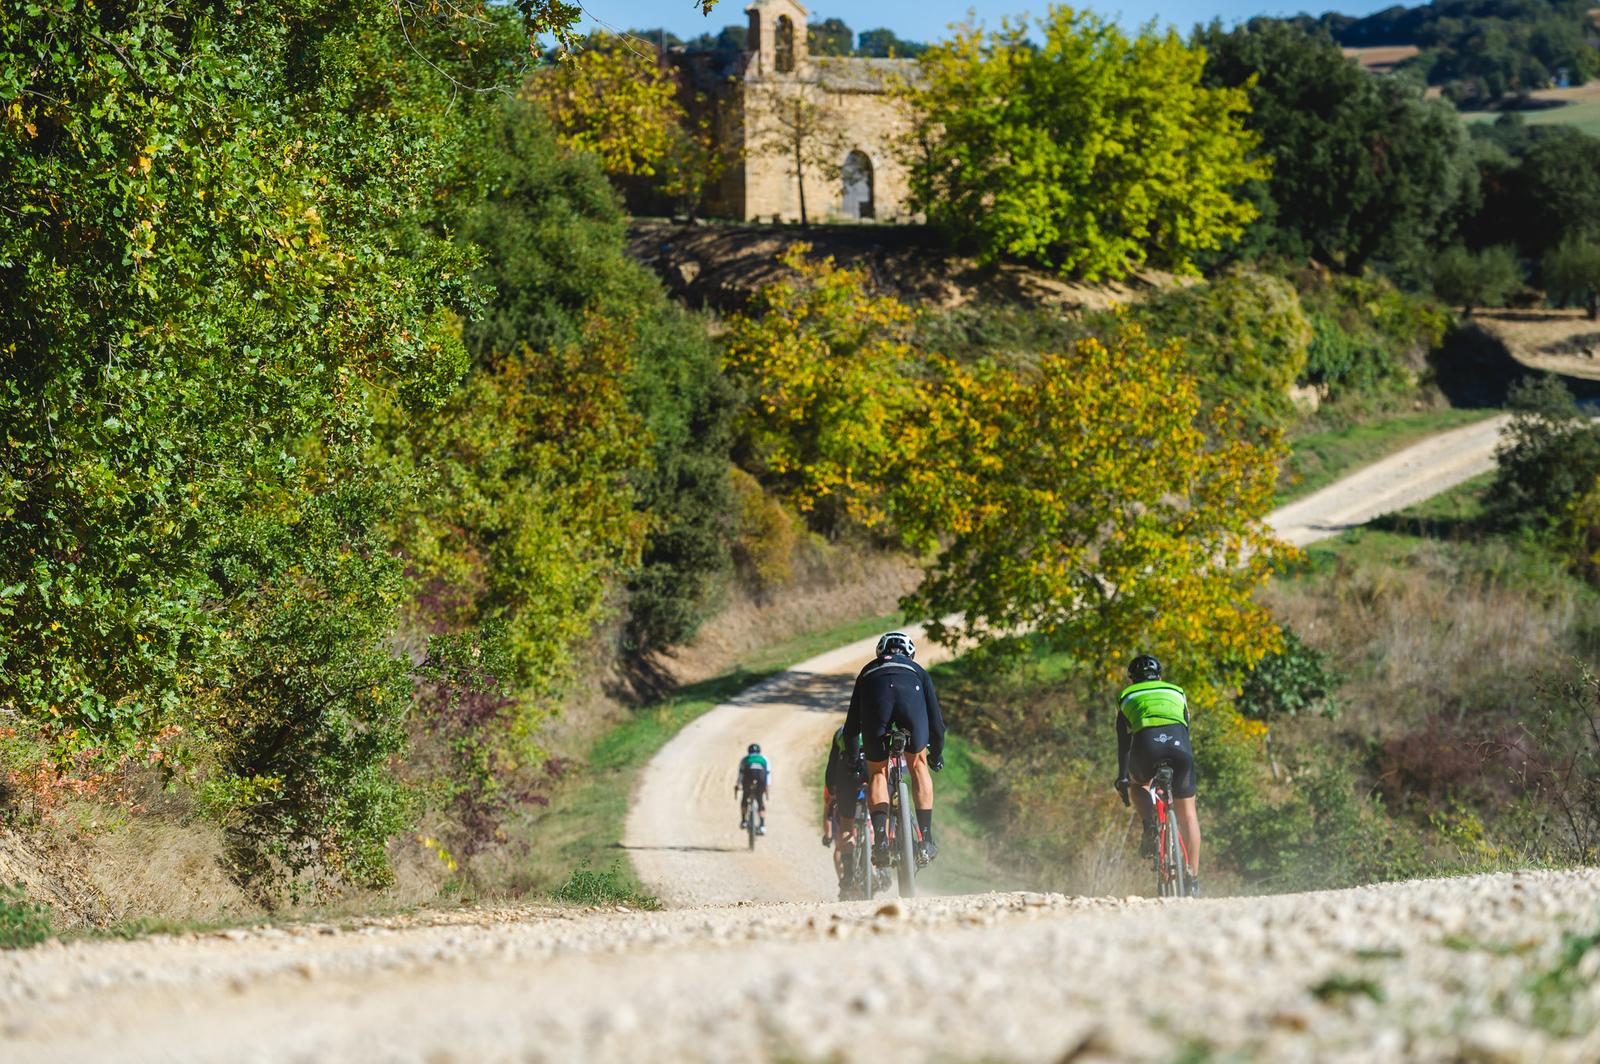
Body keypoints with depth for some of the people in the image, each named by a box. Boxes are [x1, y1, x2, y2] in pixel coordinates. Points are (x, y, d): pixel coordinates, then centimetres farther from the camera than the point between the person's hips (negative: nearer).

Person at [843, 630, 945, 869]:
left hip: (876, 698, 0)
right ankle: (926, 842, 13)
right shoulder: (918, 671, 40)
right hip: (911, 696, 0)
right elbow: (935, 718, 41)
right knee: (918, 765, 20)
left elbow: (852, 724, 41)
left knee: (877, 773, 16)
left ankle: (880, 839, -4)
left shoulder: (868, 670, 41)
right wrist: (936, 754, 56)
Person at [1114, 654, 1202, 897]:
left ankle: (1149, 826, 6)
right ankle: (1193, 878, 11)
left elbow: (1123, 742, 26)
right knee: (1187, 813, 14)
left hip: (1146, 743, -1)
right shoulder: (1176, 692, 34)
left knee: (1139, 784, 34)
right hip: (1178, 744, 1)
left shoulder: (1127, 696, 30)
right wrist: (1184, 764, 46)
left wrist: (1122, 778, 31)